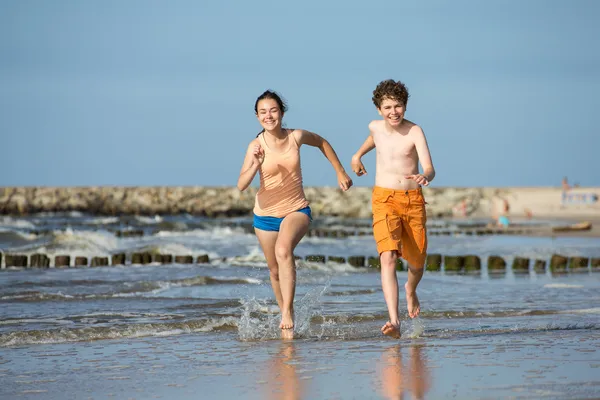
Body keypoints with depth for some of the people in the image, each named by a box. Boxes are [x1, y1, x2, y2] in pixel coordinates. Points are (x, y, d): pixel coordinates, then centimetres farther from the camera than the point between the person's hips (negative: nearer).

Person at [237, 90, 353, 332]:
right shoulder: (256, 146, -14)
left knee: (284, 250, -31)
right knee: (275, 271, 13)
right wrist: (255, 165, -42)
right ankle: (285, 314, 37)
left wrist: (340, 173, 16)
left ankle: (288, 313, -29)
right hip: (266, 214, 1)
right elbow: (241, 186, -24)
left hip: (297, 210, -1)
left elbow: (322, 143, 14)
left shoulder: (296, 137, -10)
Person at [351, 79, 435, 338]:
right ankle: (394, 322, -32)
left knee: (416, 262, 13)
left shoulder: (414, 132, -9)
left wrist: (424, 177, -42)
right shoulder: (375, 127, 3)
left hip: (413, 200, 0)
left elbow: (430, 169, -20)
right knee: (388, 258, -21)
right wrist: (358, 155, 38)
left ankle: (411, 290, 51)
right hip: (385, 200, 0)